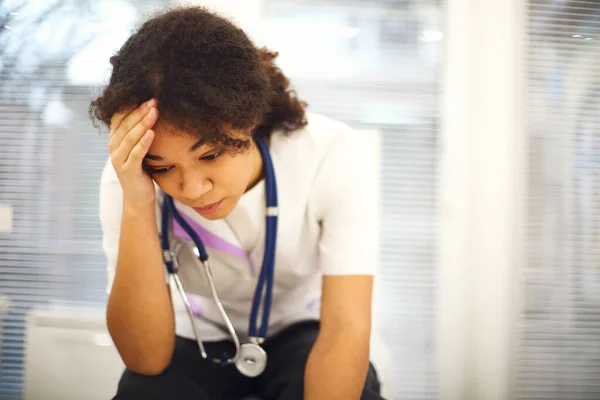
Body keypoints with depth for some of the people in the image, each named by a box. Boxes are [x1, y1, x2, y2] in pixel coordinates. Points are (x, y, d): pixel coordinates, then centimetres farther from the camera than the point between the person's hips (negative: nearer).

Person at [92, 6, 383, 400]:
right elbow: (147, 360, -27)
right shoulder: (128, 180, -23)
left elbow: (346, 329, -26)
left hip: (300, 331, 1)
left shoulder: (337, 155, -26)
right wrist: (136, 207, -38)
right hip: (198, 337, 0)